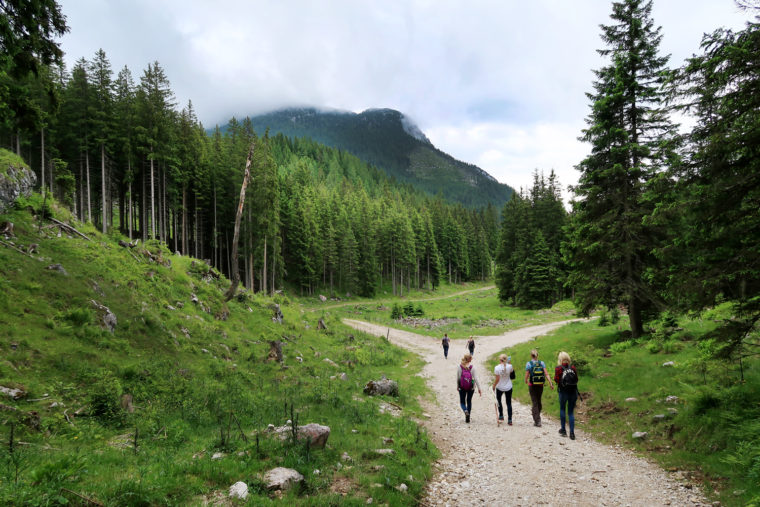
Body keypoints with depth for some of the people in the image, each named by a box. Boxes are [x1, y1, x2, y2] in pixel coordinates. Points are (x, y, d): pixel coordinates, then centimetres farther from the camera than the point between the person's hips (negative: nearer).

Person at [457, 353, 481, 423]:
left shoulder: (459, 367, -8)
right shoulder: (472, 367, -12)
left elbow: (457, 378, 0)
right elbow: (475, 378, -11)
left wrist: (457, 386, 14)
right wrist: (479, 388, -6)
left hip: (462, 387, 0)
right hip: (471, 387, 0)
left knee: (462, 401, 13)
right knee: (469, 401, 17)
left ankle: (465, 411, -17)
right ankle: (468, 418, 18)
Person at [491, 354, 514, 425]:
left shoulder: (497, 368, -17)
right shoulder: (509, 366, -12)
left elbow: (497, 379, -15)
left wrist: (494, 386, -1)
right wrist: (510, 363, 9)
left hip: (499, 387, -2)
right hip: (508, 388, 2)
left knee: (499, 400, 23)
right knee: (509, 403, 10)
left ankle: (501, 416, 23)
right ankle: (509, 420, 9)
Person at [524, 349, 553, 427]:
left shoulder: (528, 364, -10)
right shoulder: (541, 363, -1)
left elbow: (527, 376, -9)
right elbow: (546, 374, -8)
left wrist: (526, 381, 11)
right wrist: (550, 383, -8)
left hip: (532, 385, -3)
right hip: (540, 385, 4)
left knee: (534, 403, 1)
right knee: (539, 401, 18)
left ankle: (537, 421, -4)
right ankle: (537, 418, 32)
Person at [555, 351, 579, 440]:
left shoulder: (558, 368, -8)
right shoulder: (573, 367, -1)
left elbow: (556, 380, -10)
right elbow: (576, 379, 2)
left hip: (563, 392, -2)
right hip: (573, 392, 2)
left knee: (562, 409, 18)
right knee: (571, 412, 9)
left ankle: (563, 430, 20)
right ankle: (572, 433, 4)